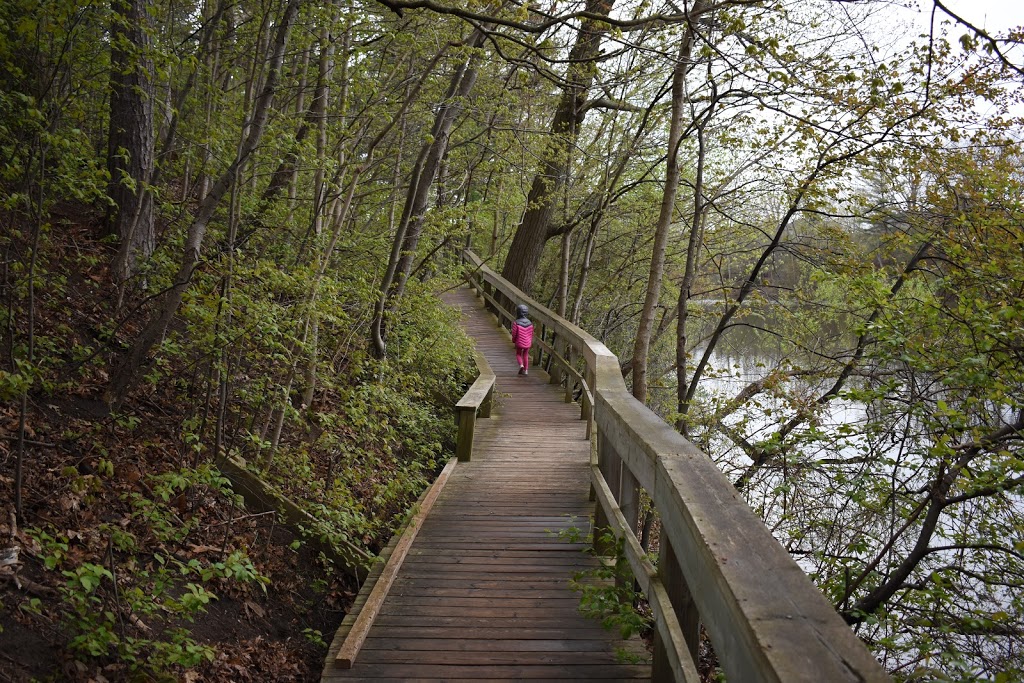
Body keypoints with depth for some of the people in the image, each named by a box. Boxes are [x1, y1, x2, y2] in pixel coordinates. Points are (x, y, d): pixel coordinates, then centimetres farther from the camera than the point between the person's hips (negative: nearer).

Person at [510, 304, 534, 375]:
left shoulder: (516, 323, -20)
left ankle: (521, 365, -6)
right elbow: (531, 334, 2)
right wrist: (531, 342, 18)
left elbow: (514, 334, -12)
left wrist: (513, 340, 7)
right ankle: (526, 370, 20)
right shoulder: (530, 323, -7)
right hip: (528, 343, 3)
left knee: (518, 354, 18)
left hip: (519, 343, -3)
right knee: (525, 355, 18)